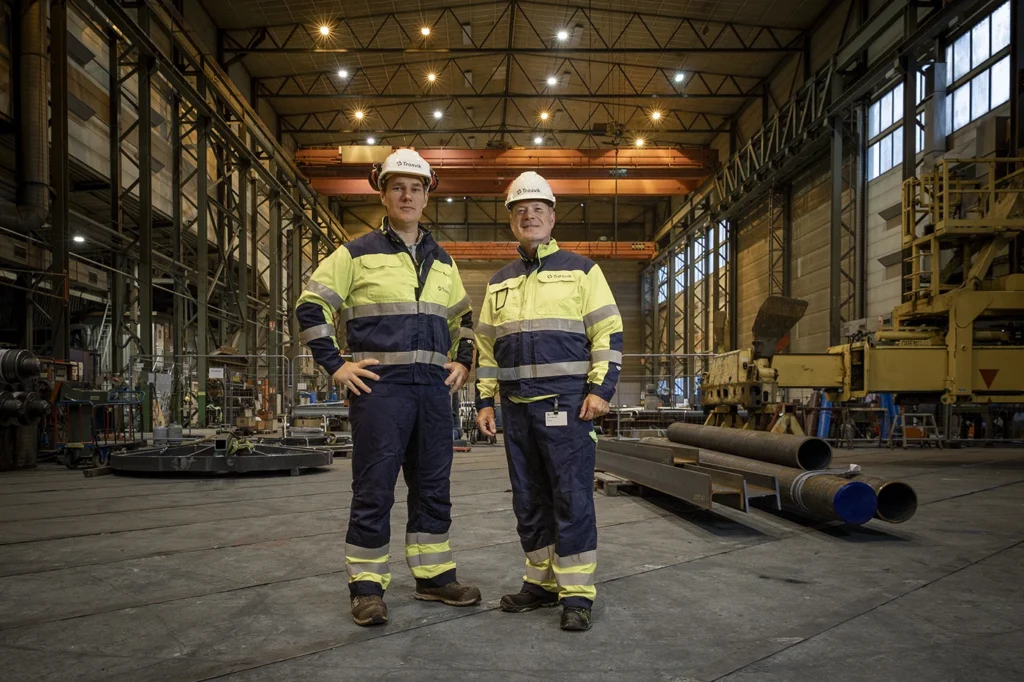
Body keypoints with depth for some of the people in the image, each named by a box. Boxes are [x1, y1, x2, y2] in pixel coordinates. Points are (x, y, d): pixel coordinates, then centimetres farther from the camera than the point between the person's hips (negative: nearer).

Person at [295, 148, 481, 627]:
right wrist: (335, 365, -6)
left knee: (433, 489, 11)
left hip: (433, 388, 5)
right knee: (373, 492, -1)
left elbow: (464, 318, 27)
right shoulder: (356, 254, 1)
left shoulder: (442, 262, 16)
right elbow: (311, 308, 1)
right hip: (379, 387, -5)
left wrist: (463, 362, 13)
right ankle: (367, 588, 11)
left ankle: (435, 577, 24)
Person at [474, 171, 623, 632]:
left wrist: (600, 390, -11)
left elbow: (609, 333, -1)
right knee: (529, 499, 10)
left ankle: (576, 593, 5)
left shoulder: (580, 270, 4)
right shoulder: (500, 282, 17)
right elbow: (485, 345, 19)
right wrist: (485, 400, 12)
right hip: (516, 406, 5)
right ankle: (541, 581, 23)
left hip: (566, 403, -5)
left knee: (571, 497, -4)